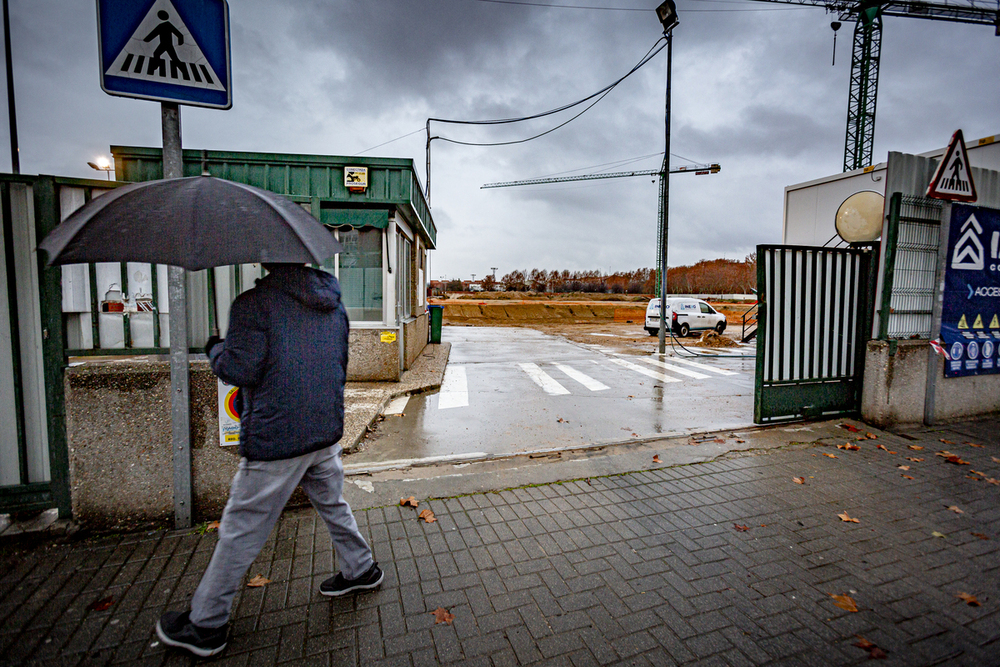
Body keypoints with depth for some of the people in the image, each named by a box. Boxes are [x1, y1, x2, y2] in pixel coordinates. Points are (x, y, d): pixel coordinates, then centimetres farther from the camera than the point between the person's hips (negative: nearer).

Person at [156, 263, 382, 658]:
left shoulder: (253, 303, -13)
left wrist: (214, 349, 5)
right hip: (327, 432, 7)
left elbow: (241, 370, -17)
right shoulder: (333, 303, 7)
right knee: (332, 504, 25)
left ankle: (205, 625, 28)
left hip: (274, 440, -6)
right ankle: (360, 570, 41)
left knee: (240, 530, 10)